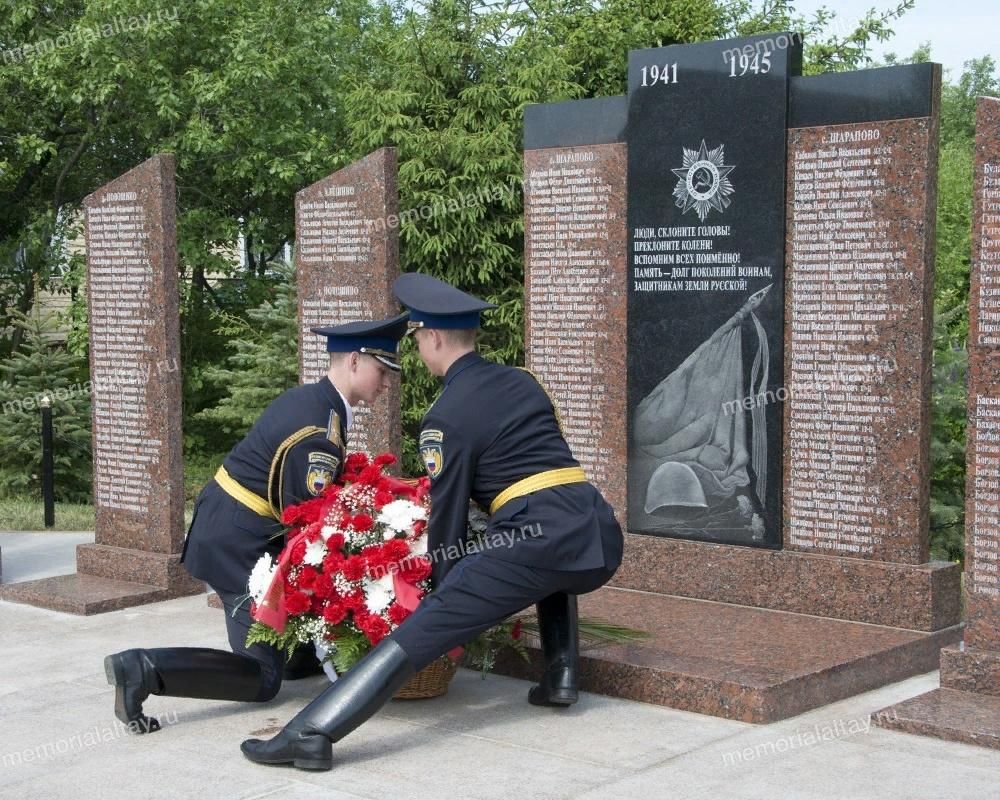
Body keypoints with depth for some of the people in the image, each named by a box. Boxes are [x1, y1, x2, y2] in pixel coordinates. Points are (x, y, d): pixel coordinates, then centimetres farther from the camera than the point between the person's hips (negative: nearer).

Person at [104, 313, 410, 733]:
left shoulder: (309, 398, 7)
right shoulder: (320, 431, -22)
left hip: (227, 525, 10)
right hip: (239, 544, -10)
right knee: (262, 679, -6)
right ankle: (146, 668, -17)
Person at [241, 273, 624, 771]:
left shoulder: (446, 417, 1)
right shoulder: (522, 381, 21)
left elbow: (447, 514, 3)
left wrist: (441, 591, 16)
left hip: (538, 538, -7)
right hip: (600, 539, 7)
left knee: (417, 635, -9)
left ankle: (311, 734, -18)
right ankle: (561, 677, 25)